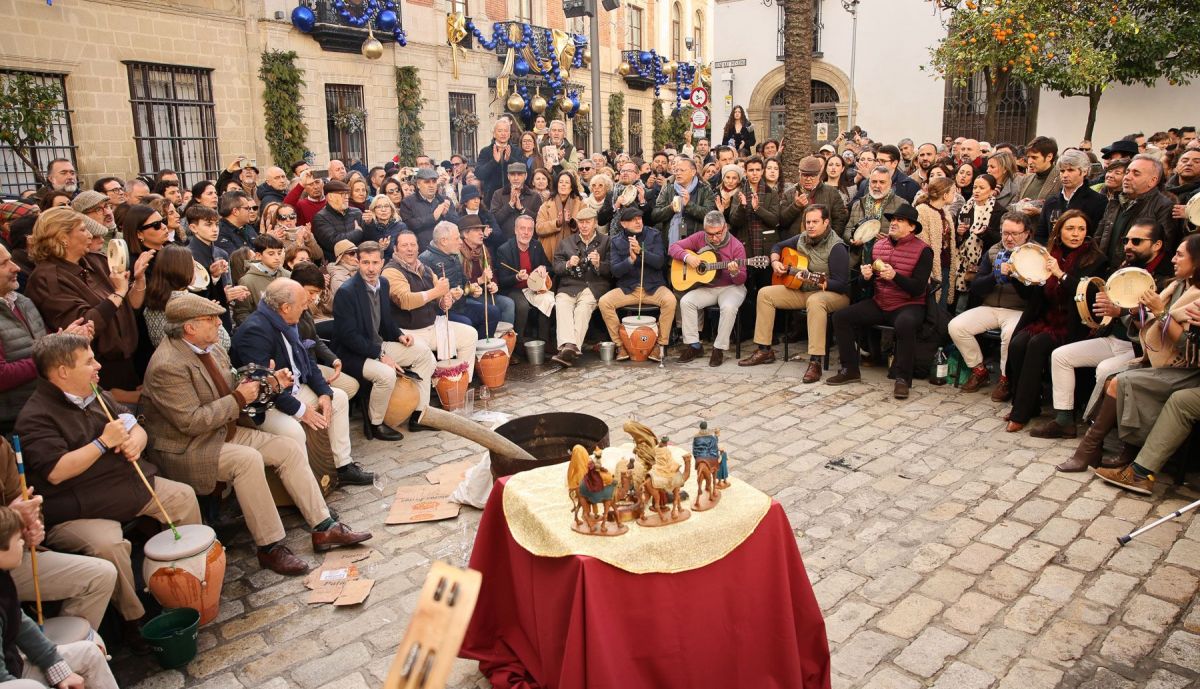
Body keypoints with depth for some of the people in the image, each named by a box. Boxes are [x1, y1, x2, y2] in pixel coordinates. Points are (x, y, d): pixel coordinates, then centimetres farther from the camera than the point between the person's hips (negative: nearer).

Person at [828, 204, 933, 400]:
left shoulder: (923, 250, -7)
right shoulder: (878, 245, 9)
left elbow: (918, 288, -15)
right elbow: (869, 283, 15)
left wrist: (895, 276, -29)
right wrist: (866, 276, -9)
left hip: (908, 305, -6)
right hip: (879, 303, 6)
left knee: (905, 324, -39)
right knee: (840, 316, -10)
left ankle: (903, 379, -22)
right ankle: (850, 369, 1)